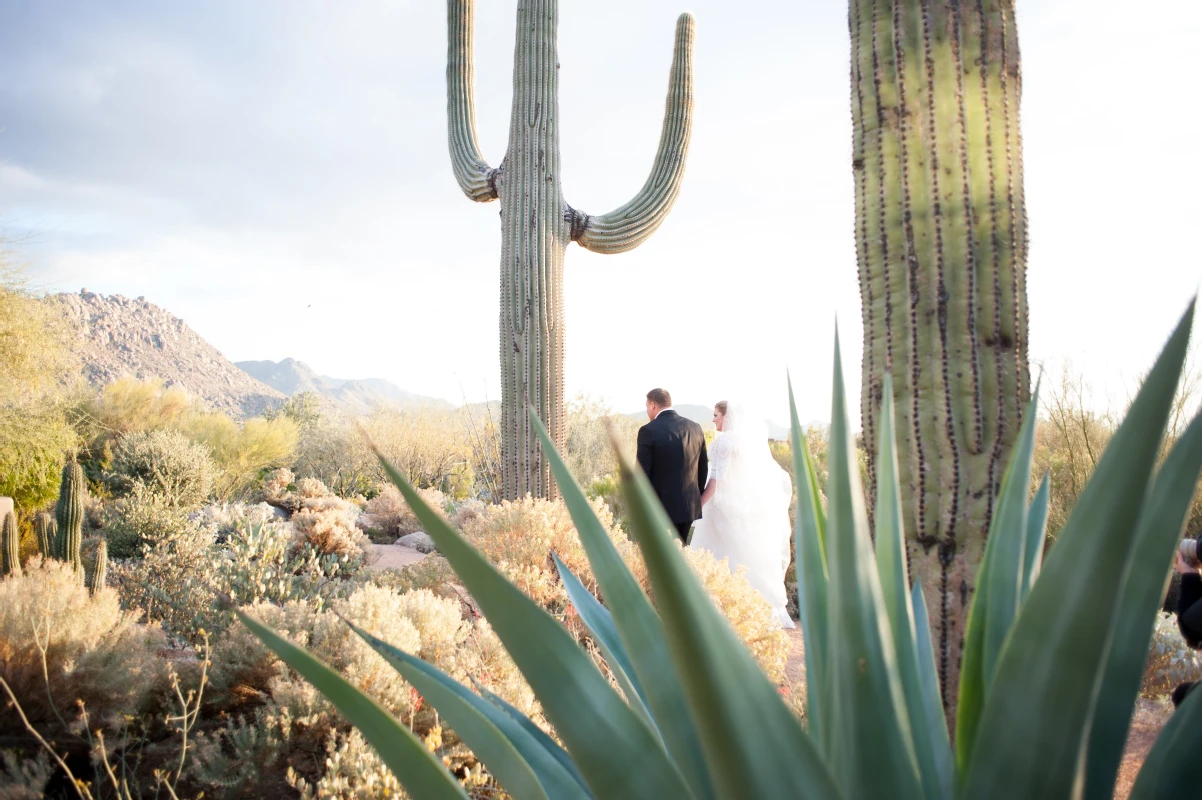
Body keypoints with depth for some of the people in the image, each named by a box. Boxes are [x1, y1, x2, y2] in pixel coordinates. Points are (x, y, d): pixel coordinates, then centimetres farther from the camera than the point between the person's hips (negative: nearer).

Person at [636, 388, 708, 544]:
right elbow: (704, 467, 9)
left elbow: (642, 473, -12)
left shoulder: (648, 431, -12)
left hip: (661, 507, -5)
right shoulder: (695, 427, 5)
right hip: (690, 506, 5)